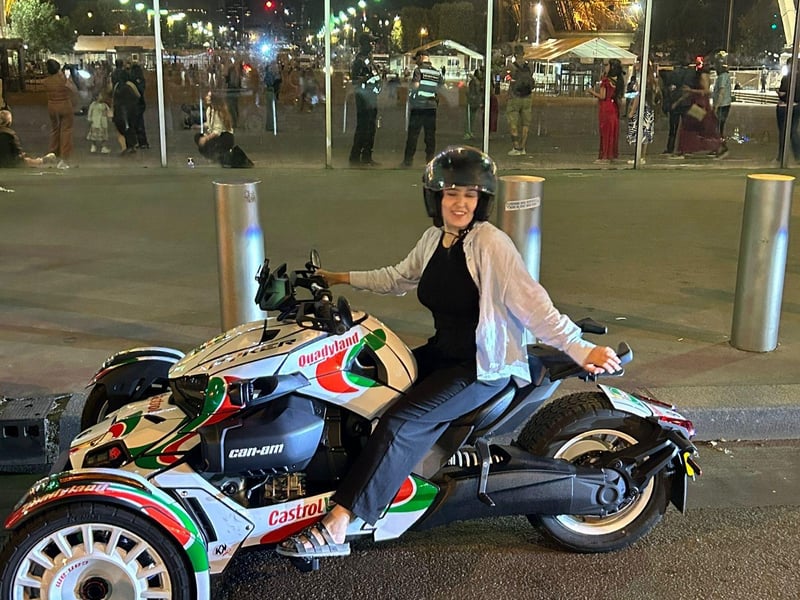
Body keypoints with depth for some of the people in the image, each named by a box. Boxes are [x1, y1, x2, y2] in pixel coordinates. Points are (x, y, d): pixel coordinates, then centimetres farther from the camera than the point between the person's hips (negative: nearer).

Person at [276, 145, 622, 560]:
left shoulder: (490, 243, -17)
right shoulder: (434, 239, 6)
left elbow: (530, 301, -22)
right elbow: (398, 278, 22)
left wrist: (577, 348, -29)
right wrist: (340, 278, 25)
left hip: (484, 366, -9)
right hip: (442, 352, 9)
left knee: (402, 421, -23)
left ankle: (335, 528, -20)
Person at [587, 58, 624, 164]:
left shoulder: (605, 80, -13)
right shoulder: (617, 81, 7)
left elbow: (602, 96, -16)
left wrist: (592, 92, -1)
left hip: (605, 108, -7)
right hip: (614, 108, 7)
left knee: (605, 131, -2)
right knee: (612, 131, 11)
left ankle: (604, 157, 1)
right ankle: (610, 155, 17)